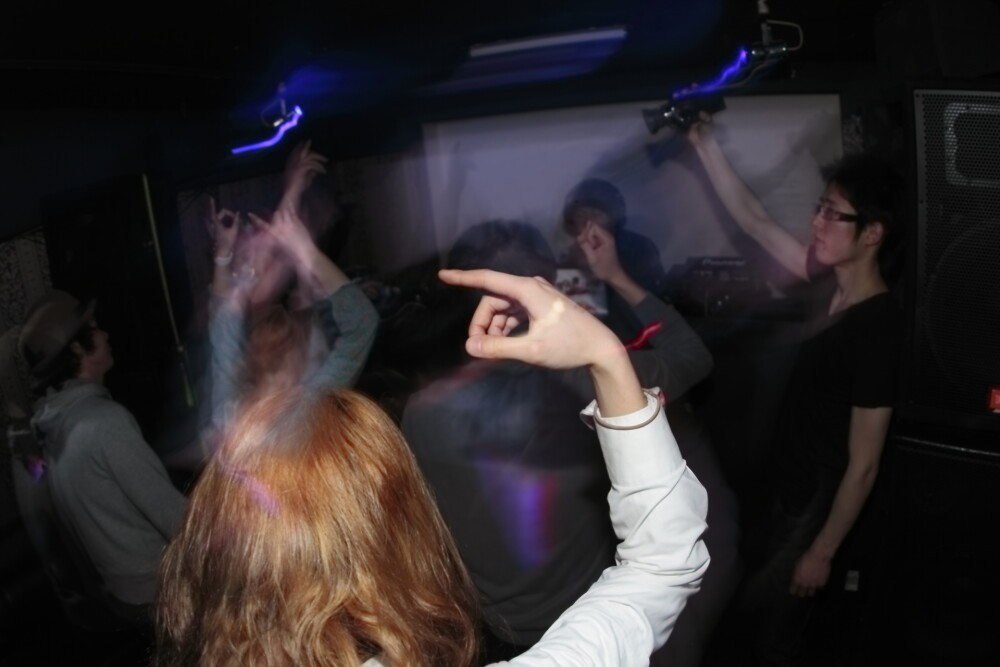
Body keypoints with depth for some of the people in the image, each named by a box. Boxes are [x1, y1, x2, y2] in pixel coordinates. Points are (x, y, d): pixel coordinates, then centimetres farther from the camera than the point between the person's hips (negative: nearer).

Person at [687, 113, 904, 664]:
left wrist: (822, 551, -16)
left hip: (820, 507, -7)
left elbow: (863, 465, -24)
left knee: (770, 611, 14)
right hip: (793, 489, 7)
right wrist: (705, 144, -2)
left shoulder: (875, 330, -30)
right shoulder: (839, 286, -8)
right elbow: (756, 222, 1)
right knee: (780, 611, 26)